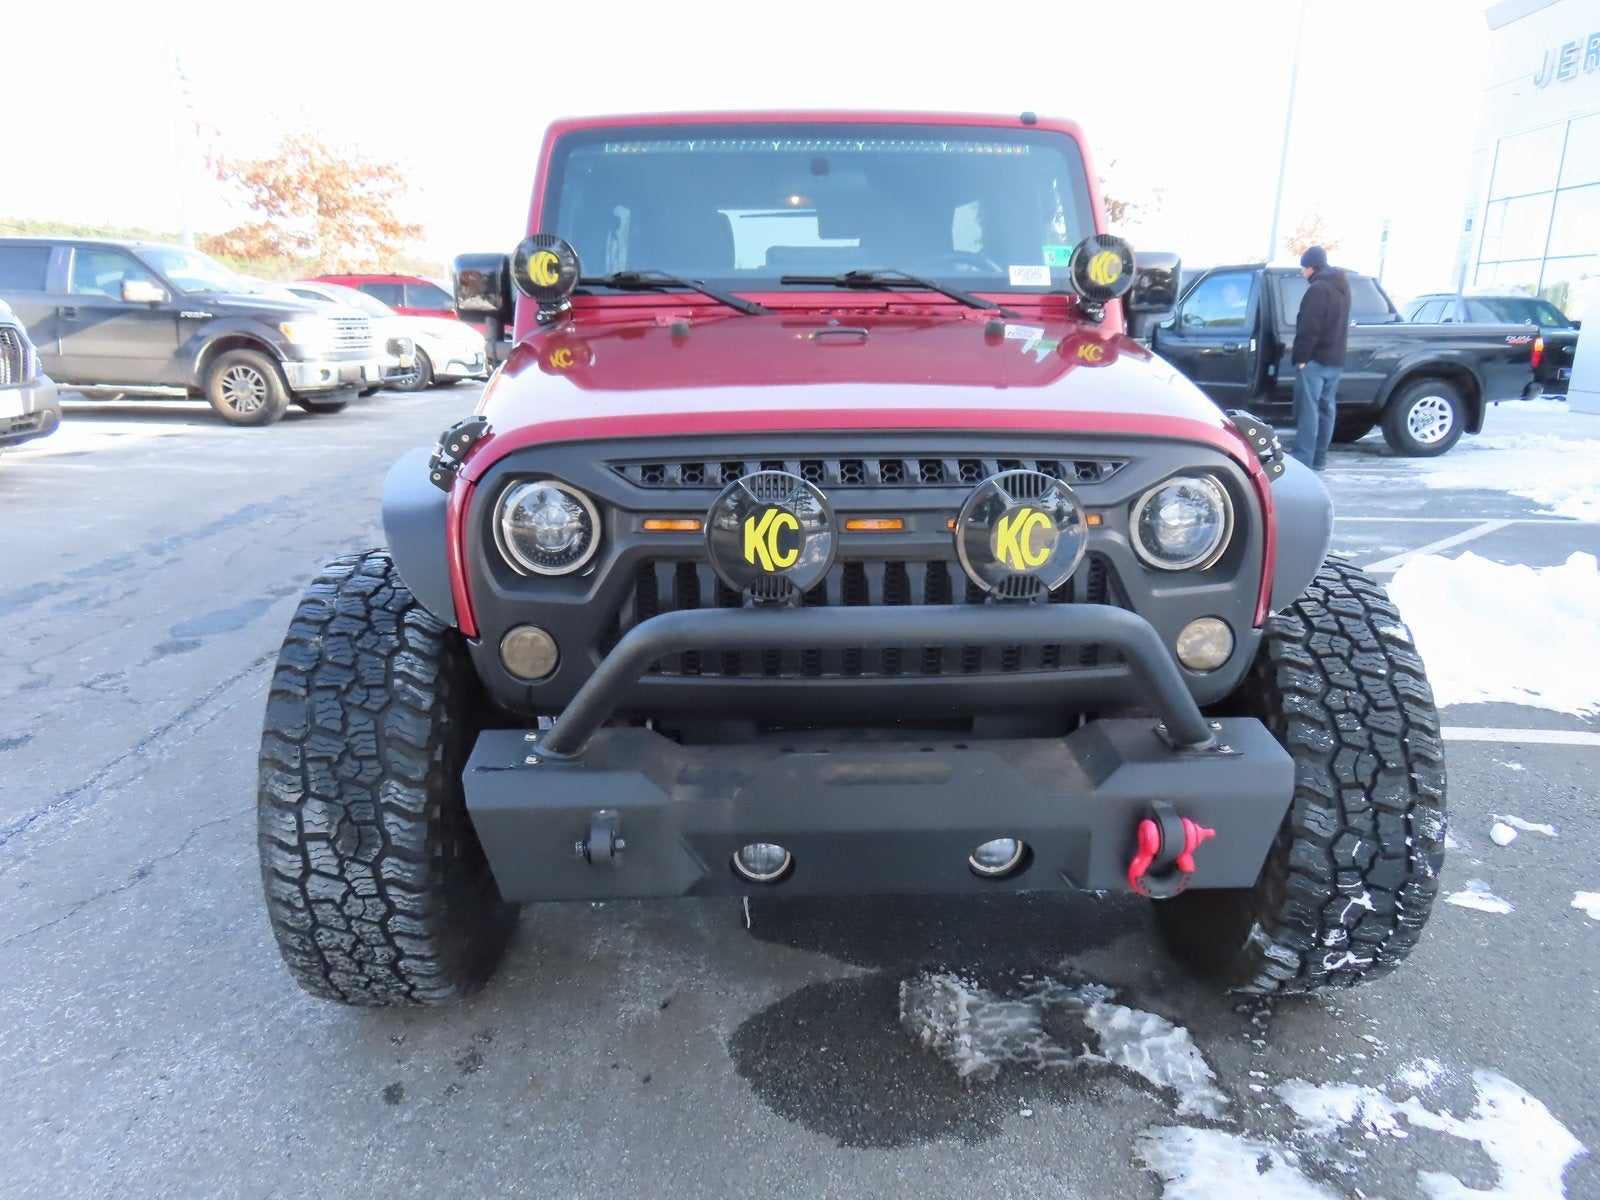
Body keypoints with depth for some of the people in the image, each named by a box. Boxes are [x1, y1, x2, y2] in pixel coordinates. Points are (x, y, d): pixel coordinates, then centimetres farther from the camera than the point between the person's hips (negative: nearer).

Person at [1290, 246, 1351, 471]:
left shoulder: (1318, 288, -14)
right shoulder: (1342, 286, 17)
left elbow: (1309, 327, -20)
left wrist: (1301, 357, -17)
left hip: (1315, 359, -9)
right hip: (1335, 359, 9)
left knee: (1308, 410, -10)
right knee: (1326, 409, 11)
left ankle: (1302, 459, -13)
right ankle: (1318, 457, 15)